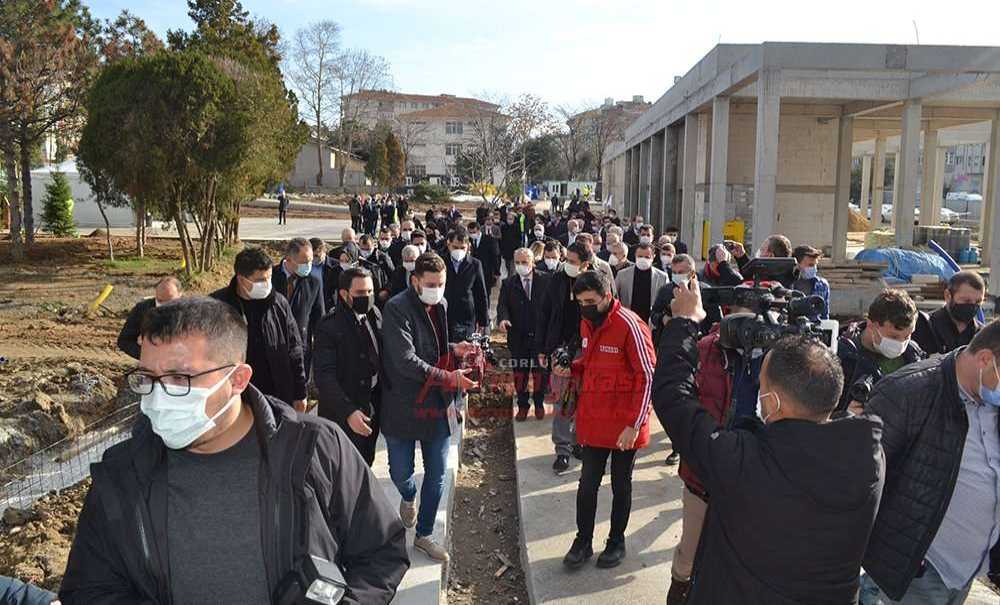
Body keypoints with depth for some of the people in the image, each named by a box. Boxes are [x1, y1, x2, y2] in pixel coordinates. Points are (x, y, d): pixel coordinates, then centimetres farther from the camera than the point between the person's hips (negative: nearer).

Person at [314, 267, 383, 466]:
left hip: (373, 410, 6)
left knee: (365, 465, 18)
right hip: (343, 415, -6)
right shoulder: (329, 326, -16)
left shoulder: (375, 315, 2)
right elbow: (324, 377, -21)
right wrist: (348, 412, -29)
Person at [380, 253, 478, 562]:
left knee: (437, 475, 10)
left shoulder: (441, 304, 6)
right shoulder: (397, 309, -17)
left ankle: (424, 534, 28)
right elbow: (406, 360, -25)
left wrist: (453, 348, 0)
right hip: (403, 406, -5)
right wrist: (449, 378, -27)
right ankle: (409, 497, 47)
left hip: (437, 406, 5)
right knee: (400, 472, 11)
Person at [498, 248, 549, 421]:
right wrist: (503, 318, -24)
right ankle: (522, 405, 23)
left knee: (539, 371, 9)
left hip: (540, 334, -1)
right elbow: (502, 305, -3)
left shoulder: (544, 280, -1)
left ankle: (539, 403, 27)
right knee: (520, 372, 9)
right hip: (518, 336, 1)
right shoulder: (508, 283, 4)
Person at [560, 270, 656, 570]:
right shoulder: (587, 323, 4)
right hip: (593, 419, 6)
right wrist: (572, 368, -2)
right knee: (587, 484, 12)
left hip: (624, 424, -6)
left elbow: (648, 376, -17)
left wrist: (634, 424, -19)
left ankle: (617, 542, 30)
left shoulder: (629, 325, -19)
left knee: (620, 485, 12)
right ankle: (583, 541, 27)